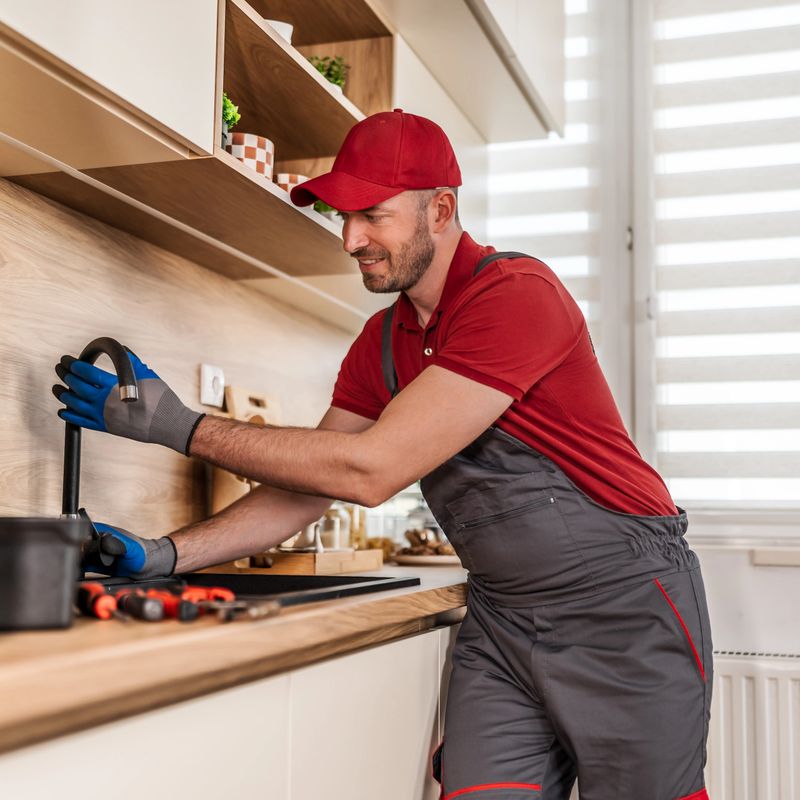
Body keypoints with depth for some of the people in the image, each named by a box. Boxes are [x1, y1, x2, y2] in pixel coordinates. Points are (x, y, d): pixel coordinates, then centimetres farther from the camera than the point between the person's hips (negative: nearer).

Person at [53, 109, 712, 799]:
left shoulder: (517, 293, -20)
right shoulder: (381, 343, 6)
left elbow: (370, 471, -24)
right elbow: (308, 488, 5)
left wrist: (182, 427, -19)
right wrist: (164, 554, -8)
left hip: (621, 600, -6)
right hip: (502, 618, 6)